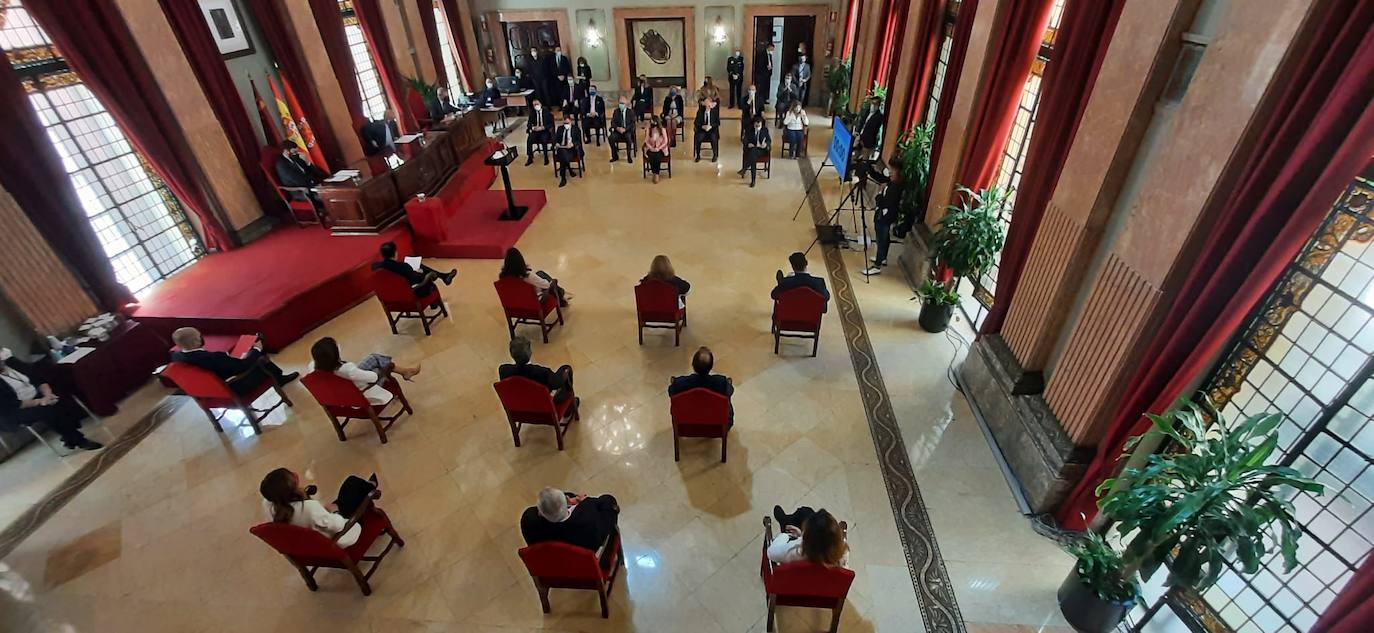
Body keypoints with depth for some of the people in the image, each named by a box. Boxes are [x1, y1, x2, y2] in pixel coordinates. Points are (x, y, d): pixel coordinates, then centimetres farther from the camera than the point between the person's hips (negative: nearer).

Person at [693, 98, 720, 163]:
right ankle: (698, 155, -13)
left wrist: (711, 126, -17)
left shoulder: (715, 111, 3)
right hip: (702, 130, 1)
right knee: (698, 138, -29)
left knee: (713, 138, -32)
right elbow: (696, 122, 2)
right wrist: (702, 126, -18)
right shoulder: (700, 111, 4)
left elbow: (718, 123, 1)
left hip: (712, 129, -1)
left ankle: (715, 155, -11)